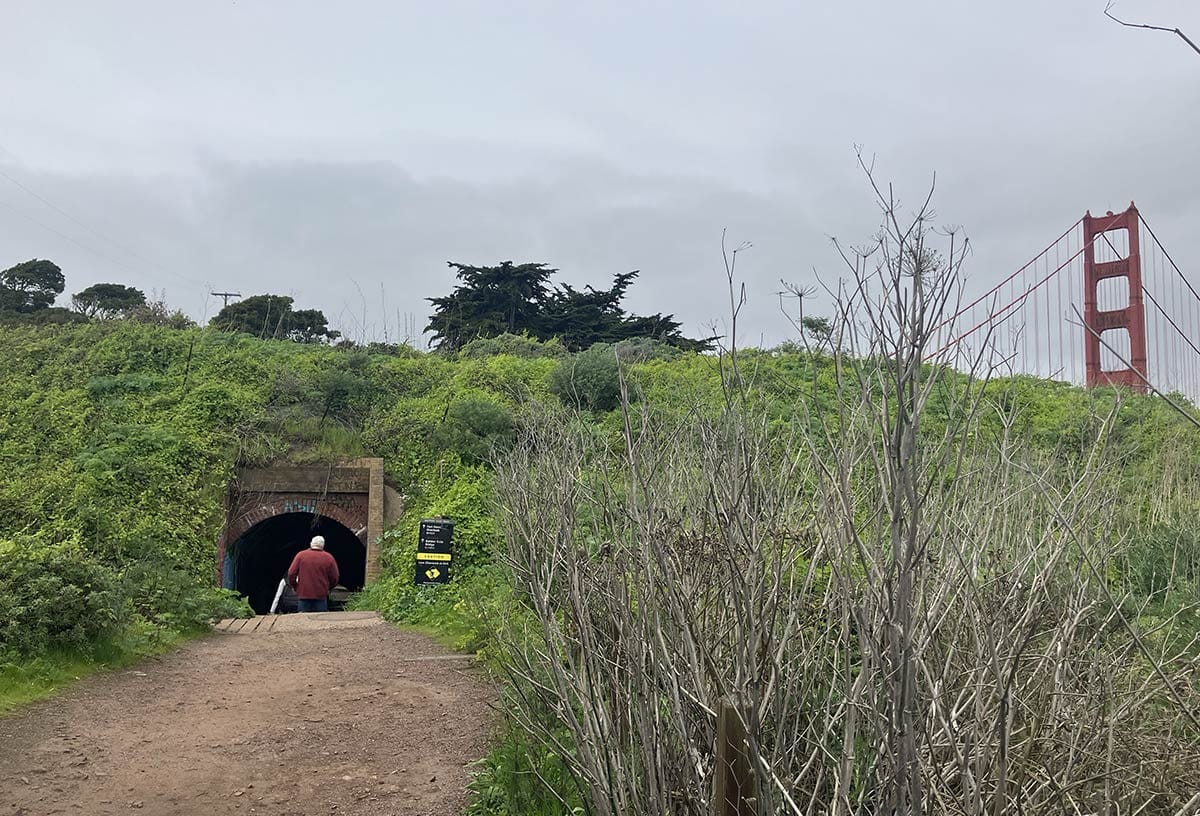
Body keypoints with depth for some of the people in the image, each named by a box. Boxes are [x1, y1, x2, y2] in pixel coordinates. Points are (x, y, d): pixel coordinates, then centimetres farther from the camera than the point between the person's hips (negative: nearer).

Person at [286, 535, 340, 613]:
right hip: (321, 595, 0)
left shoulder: (301, 555, 1)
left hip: (303, 594, 0)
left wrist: (294, 586, 15)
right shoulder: (328, 558, 1)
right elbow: (334, 579, 3)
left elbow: (291, 574, -1)